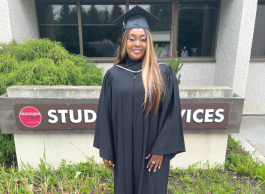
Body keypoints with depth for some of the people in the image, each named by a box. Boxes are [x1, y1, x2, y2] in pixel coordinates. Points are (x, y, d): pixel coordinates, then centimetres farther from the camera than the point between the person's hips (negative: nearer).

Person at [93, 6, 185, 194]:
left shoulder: (164, 73, -9)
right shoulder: (113, 75, -4)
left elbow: (172, 113, -8)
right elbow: (105, 116, 0)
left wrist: (161, 149, -9)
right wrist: (106, 151, 3)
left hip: (153, 151, -1)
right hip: (123, 151, 2)